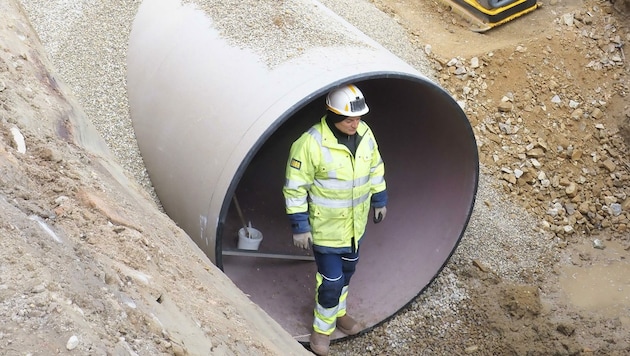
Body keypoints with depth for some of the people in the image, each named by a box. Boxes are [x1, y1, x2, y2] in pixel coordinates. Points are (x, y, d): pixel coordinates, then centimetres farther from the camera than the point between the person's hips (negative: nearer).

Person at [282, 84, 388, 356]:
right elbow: (295, 187, -20)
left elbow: (375, 168, 10)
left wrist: (380, 199, 16)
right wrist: (300, 225, -17)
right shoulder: (311, 143, -28)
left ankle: (338, 313, 49)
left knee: (347, 271, 24)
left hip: (355, 223, 6)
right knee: (331, 281, 2)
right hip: (326, 227, -6)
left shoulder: (365, 134, -9)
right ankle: (323, 327, 28)